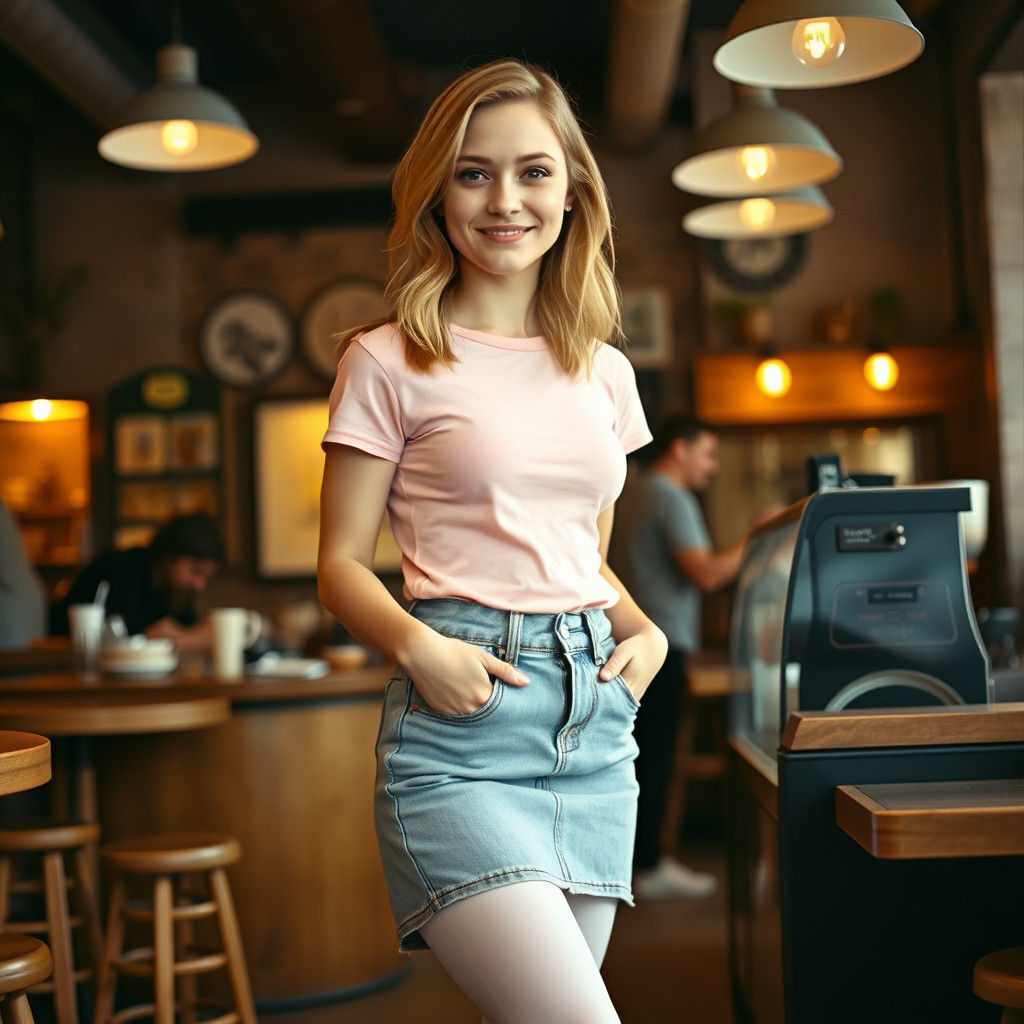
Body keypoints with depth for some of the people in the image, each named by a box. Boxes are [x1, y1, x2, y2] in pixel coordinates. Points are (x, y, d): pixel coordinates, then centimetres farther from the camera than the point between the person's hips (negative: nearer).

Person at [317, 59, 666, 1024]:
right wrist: (417, 645, -18)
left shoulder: (604, 372, 14)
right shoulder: (390, 362, -1)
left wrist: (644, 631, 3)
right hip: (460, 725, -5)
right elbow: (341, 565, 0)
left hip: (597, 719, 6)